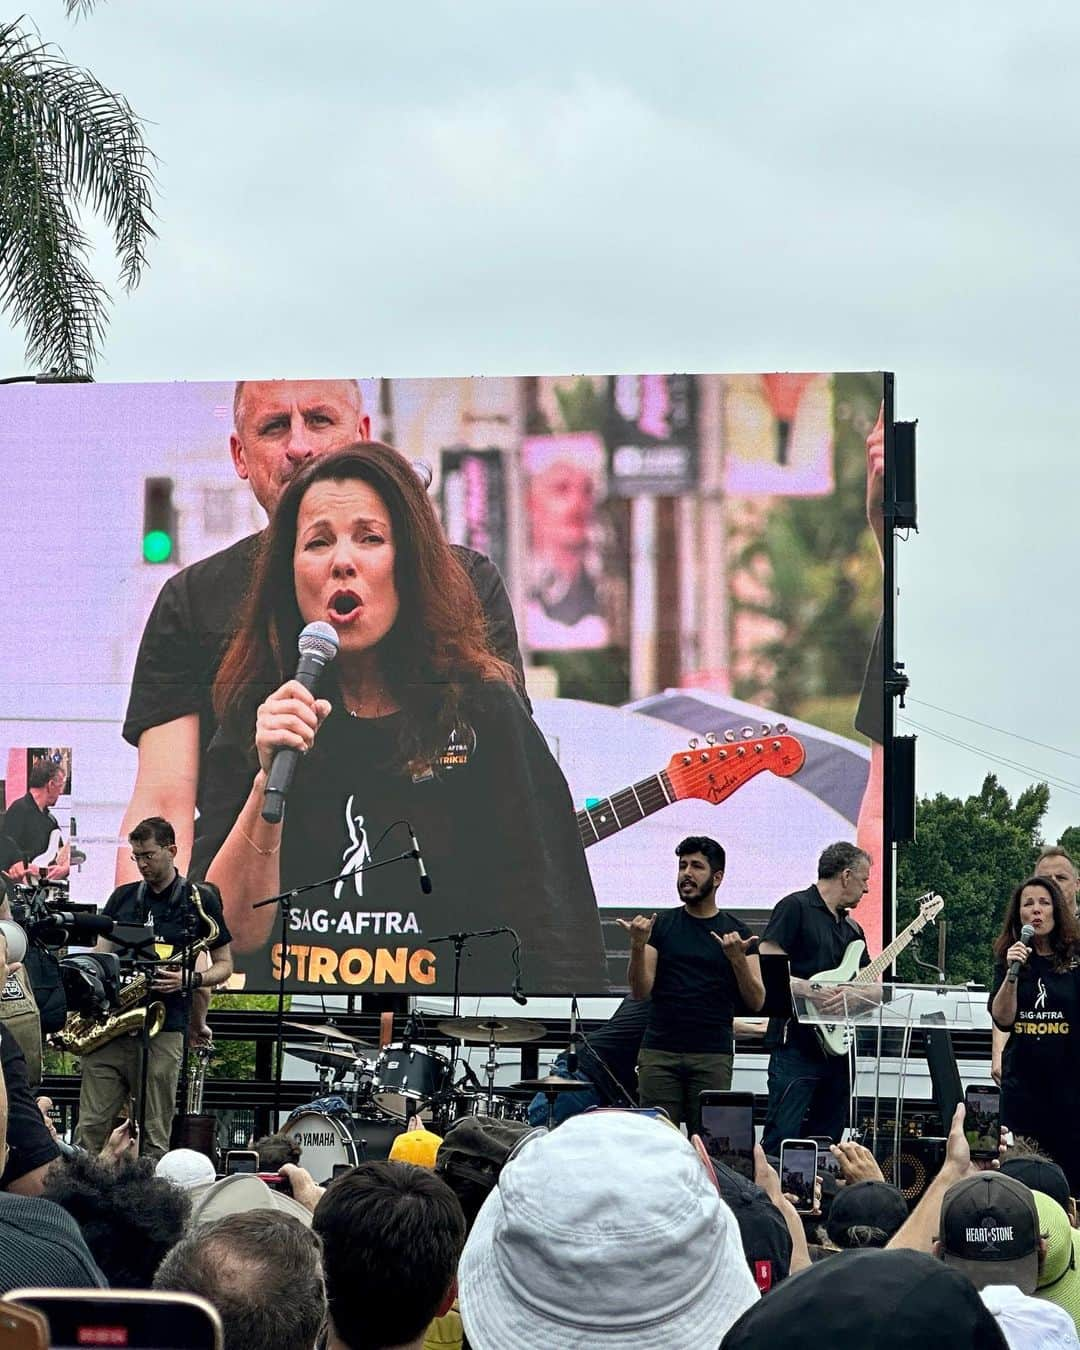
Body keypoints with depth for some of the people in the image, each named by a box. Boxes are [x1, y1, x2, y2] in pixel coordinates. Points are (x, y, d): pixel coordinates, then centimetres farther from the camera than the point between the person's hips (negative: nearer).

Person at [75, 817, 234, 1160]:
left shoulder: (200, 900, 5)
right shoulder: (123, 898, 15)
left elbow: (224, 965, 8)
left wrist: (190, 980, -12)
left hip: (162, 1030, -3)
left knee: (154, 1136, -3)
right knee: (90, 1129, -2)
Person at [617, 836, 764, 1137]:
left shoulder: (736, 933, 7)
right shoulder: (662, 926, 8)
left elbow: (756, 1002, 2)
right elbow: (641, 991, 1)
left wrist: (737, 958, -14)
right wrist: (638, 946, -15)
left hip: (713, 1056, 0)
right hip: (659, 1053, 0)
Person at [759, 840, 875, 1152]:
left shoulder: (851, 928, 21)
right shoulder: (796, 908, -4)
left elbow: (874, 988, 17)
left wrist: (851, 995, -5)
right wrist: (812, 991, -21)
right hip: (796, 1045, -8)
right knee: (780, 1140, -13)